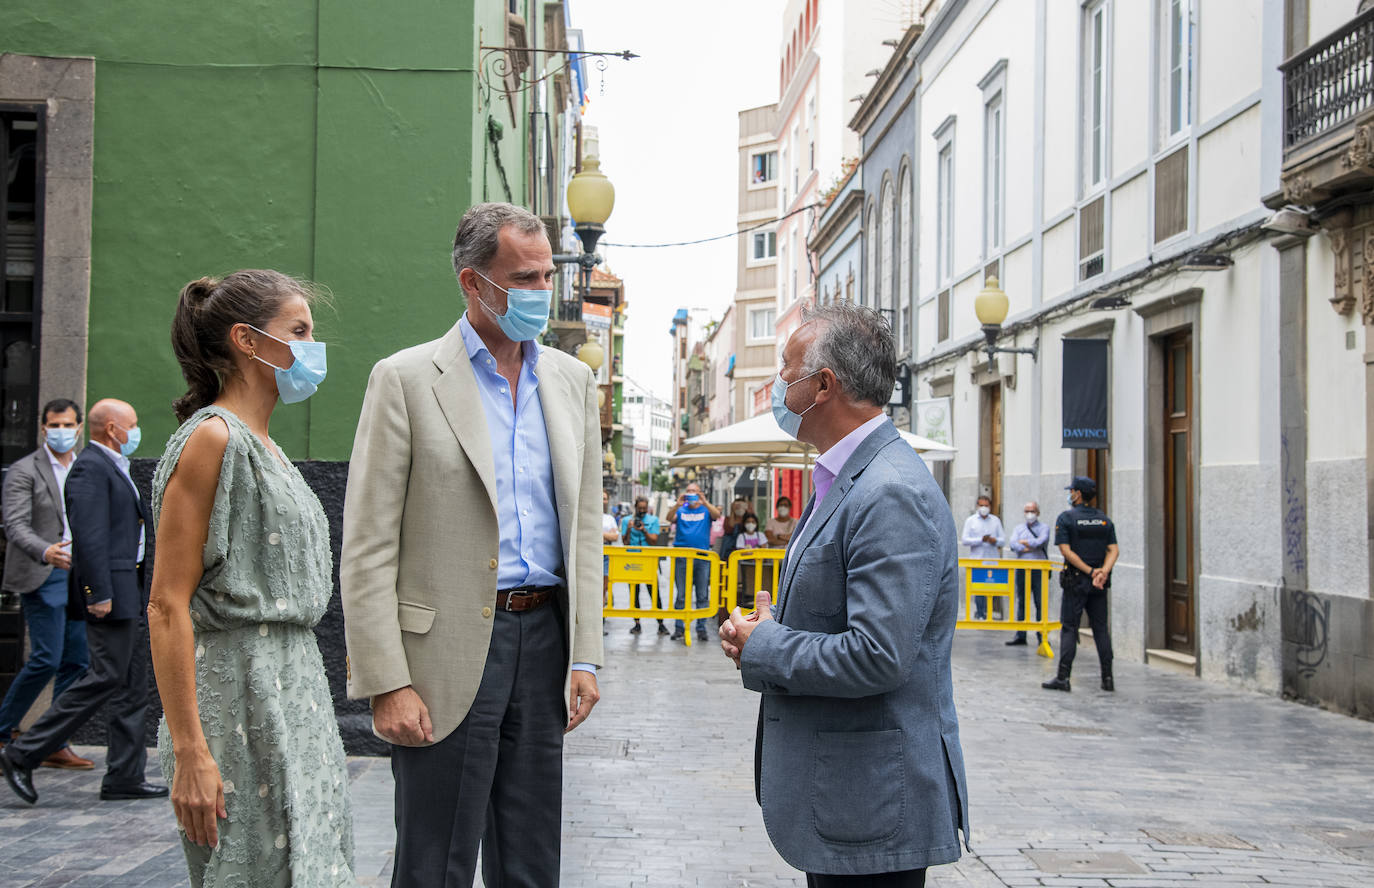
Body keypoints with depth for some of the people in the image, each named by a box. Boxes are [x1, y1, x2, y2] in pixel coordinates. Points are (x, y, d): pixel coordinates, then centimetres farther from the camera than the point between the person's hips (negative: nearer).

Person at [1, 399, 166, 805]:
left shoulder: (113, 467, 20)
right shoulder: (90, 468, -13)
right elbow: (89, 535, -21)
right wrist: (100, 593, -25)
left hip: (128, 591, 11)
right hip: (110, 590, -11)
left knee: (134, 683, 9)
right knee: (105, 678, -10)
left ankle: (125, 777, 12)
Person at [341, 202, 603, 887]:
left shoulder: (571, 380, 11)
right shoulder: (405, 379, -5)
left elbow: (583, 527, 13)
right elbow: (367, 549, -7)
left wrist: (584, 655, 6)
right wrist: (387, 683, -12)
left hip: (544, 635, 5)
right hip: (450, 651, -4)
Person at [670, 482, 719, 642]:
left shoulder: (706, 509, 8)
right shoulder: (681, 510, 10)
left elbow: (717, 515, -12)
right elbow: (670, 519, -7)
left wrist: (704, 502, -27)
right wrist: (677, 505, -25)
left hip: (703, 556, 0)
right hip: (682, 556, 0)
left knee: (703, 595, 3)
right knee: (681, 594, 2)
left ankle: (701, 628, 9)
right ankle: (679, 627, 8)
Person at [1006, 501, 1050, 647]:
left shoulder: (1044, 527, 8)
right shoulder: (1018, 528, 17)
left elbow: (1041, 541, -12)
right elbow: (1013, 545, -1)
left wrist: (1024, 543, -3)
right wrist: (1032, 546, -8)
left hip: (1039, 569, -3)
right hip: (1022, 569, 3)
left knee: (1040, 602, -5)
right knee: (1021, 602, 5)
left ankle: (1041, 635, -2)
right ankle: (1020, 635, 8)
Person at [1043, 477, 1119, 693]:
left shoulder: (1066, 517, -5)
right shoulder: (1104, 519, 9)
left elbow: (1066, 551, -14)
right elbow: (1113, 550, 0)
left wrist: (1090, 571, -14)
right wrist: (1103, 571, -11)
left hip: (1075, 580, -4)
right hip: (1100, 585, 4)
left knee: (1069, 628, -1)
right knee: (1101, 628, 9)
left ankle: (1063, 677, -3)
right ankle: (1108, 678, 8)